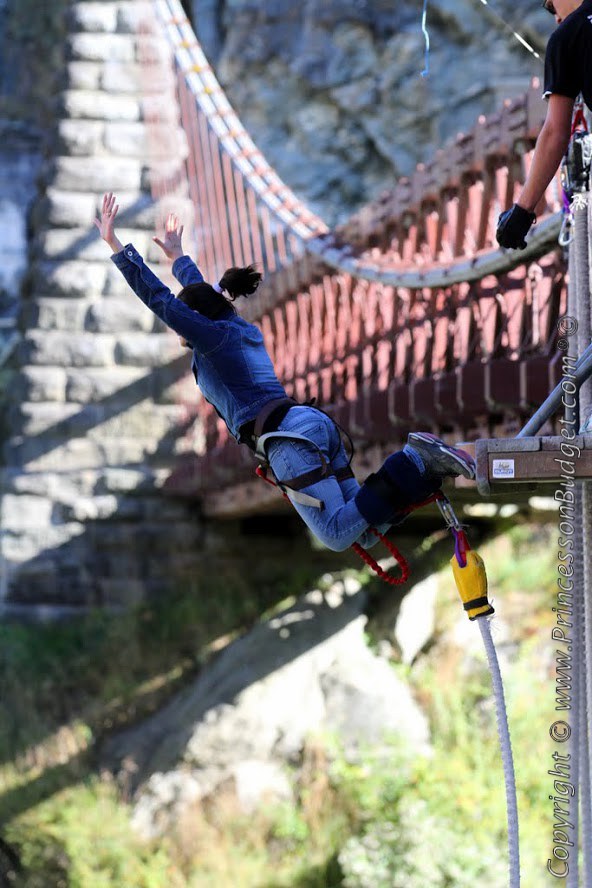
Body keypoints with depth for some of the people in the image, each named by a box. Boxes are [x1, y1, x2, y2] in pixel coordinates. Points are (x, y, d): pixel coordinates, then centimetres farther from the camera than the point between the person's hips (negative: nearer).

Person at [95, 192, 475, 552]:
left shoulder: (212, 335, 3)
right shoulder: (244, 330, 26)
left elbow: (158, 298, 1)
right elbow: (203, 295, 46)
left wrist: (116, 245, 5)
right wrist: (178, 256, 61)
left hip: (290, 438, -9)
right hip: (315, 421, 9)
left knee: (339, 535, -16)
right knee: (361, 533, 3)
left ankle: (418, 461, -25)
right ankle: (422, 462, -12)